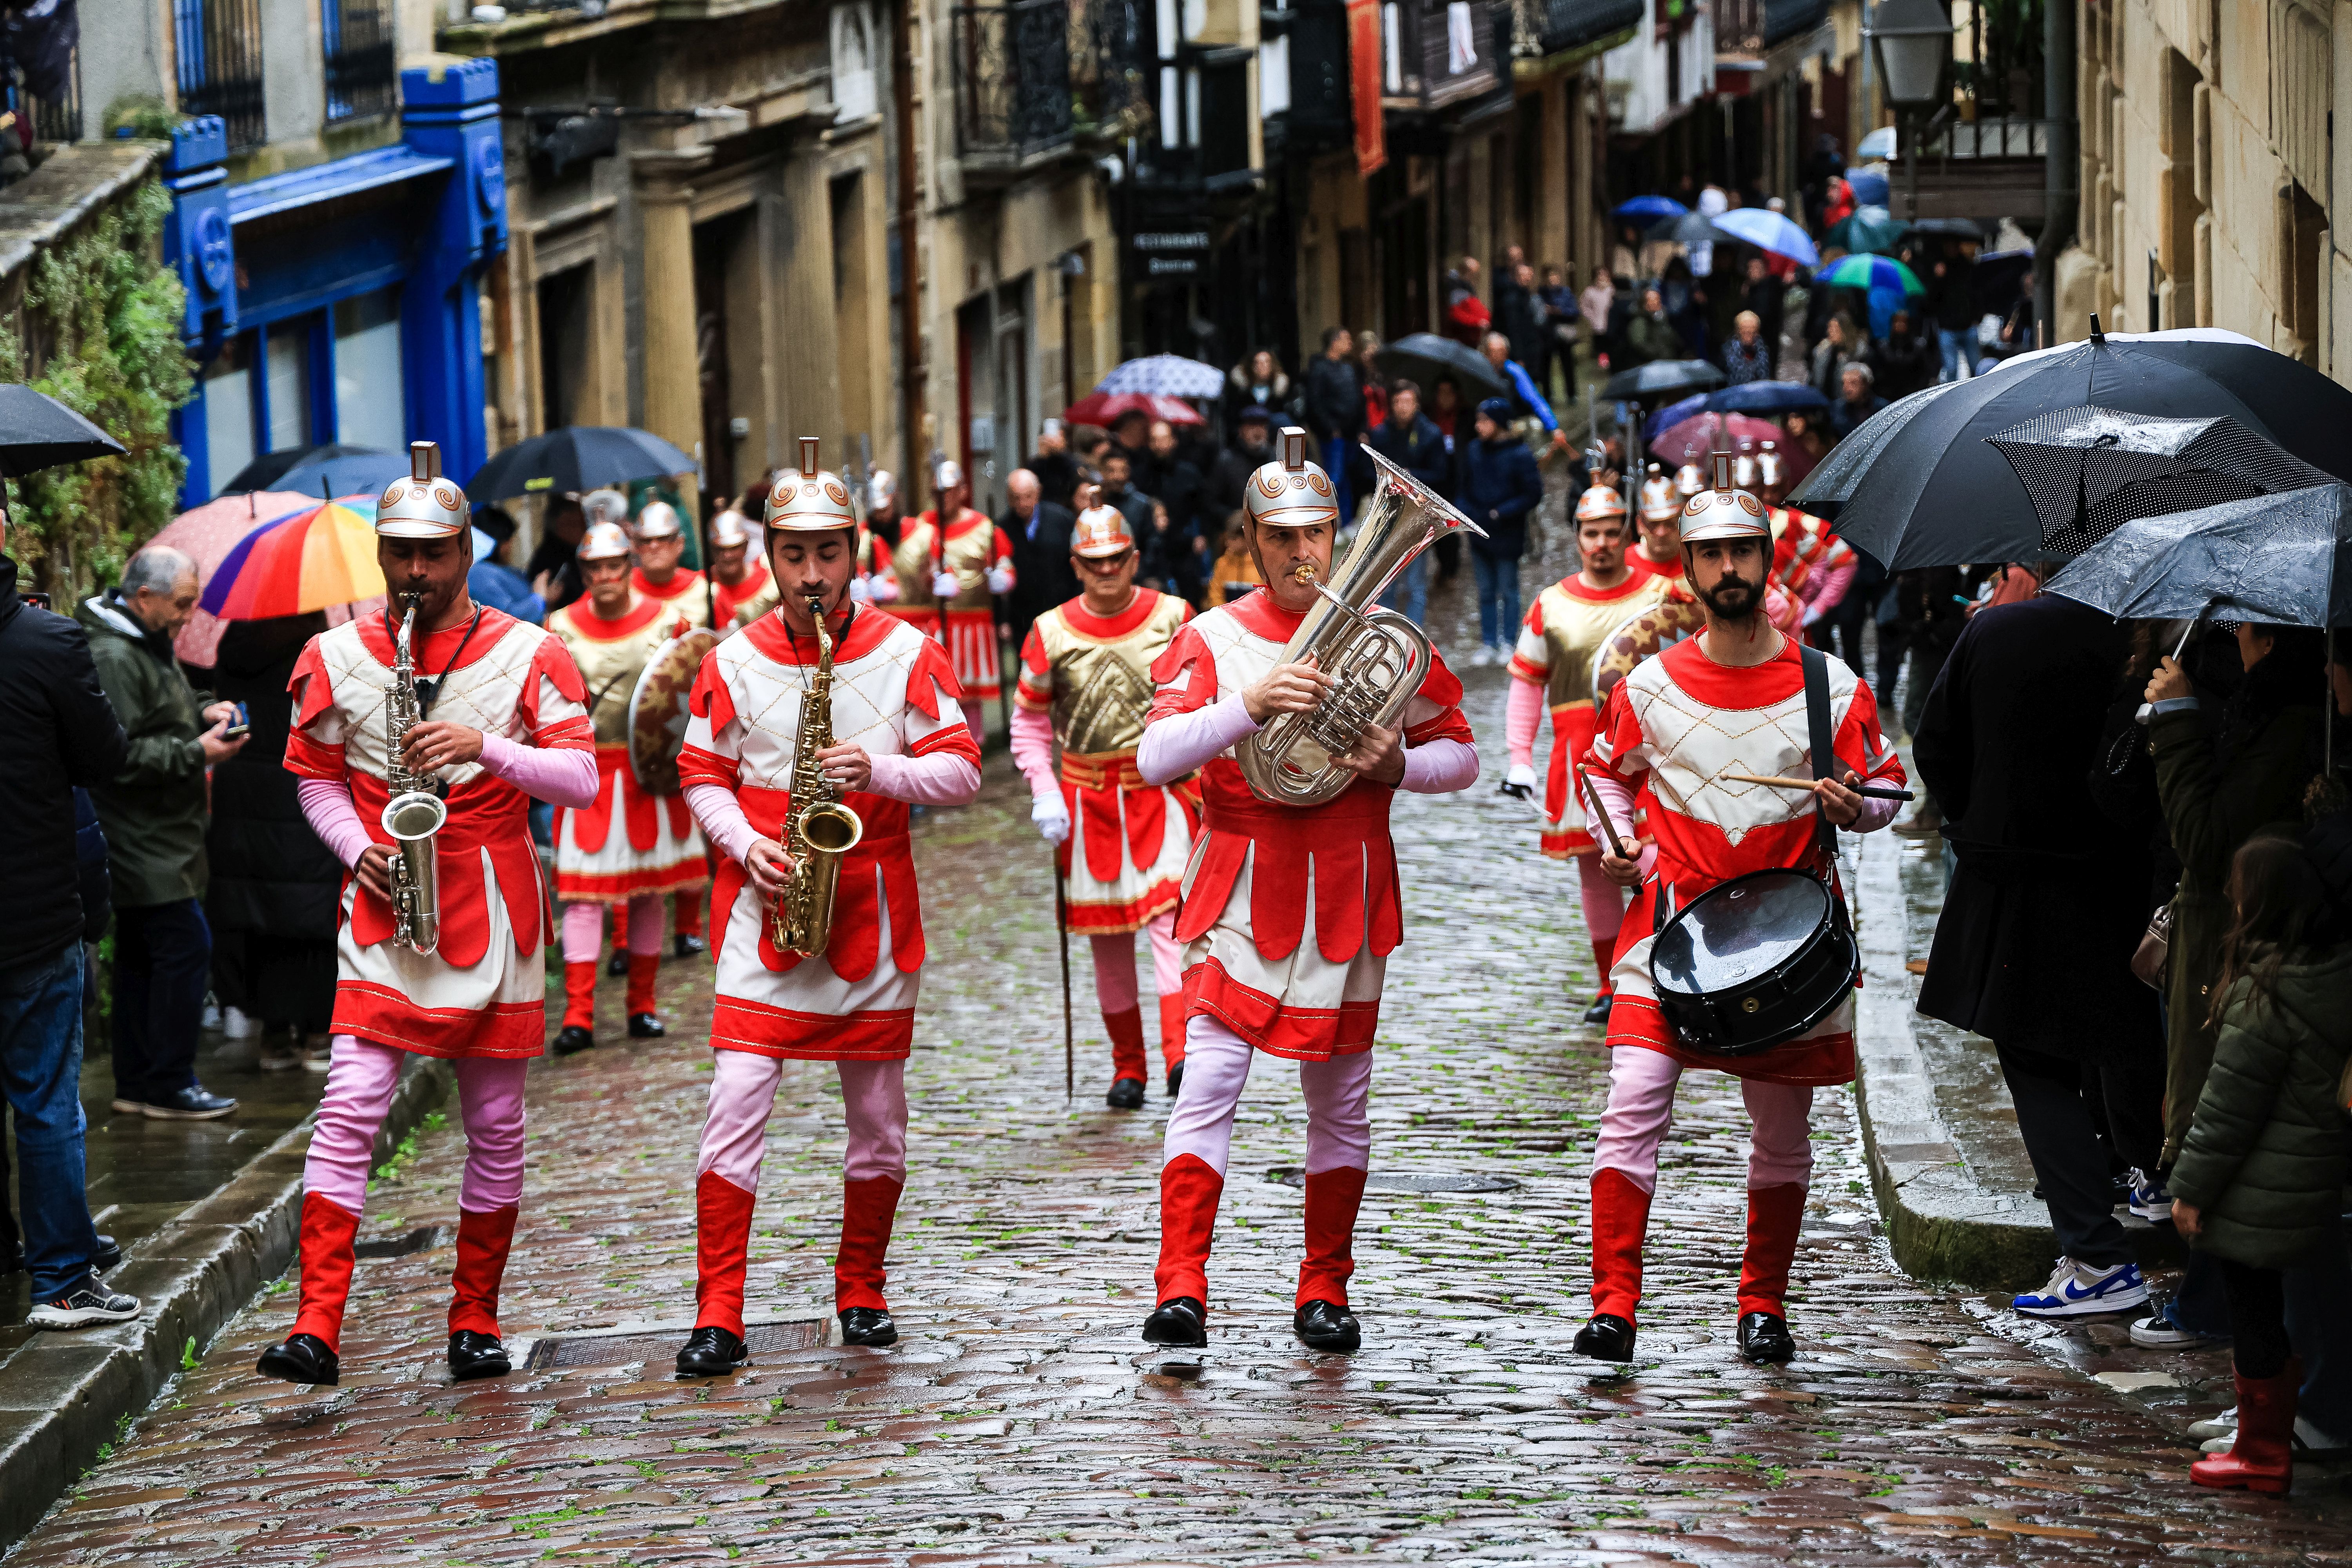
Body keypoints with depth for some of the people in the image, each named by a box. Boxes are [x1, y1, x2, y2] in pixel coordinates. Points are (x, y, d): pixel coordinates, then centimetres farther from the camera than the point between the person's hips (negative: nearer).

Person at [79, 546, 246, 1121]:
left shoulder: (151, 643, 16)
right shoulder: (113, 657, -19)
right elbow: (120, 755, -24)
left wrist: (203, 712, 13)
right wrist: (195, 751, -22)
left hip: (161, 836, 11)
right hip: (143, 846, -11)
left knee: (143, 955, 13)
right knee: (186, 946, -11)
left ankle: (136, 1083, 19)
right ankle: (168, 1085, -5)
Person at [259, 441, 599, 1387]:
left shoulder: (529, 655, -1)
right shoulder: (336, 659, 4)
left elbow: (581, 782, -6)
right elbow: (315, 775, 13)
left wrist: (486, 747, -22)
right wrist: (359, 850, -6)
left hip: (494, 913, 0)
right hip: (384, 912, 0)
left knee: (496, 1125, 7)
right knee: (350, 1109, -13)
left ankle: (476, 1322, 20)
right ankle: (316, 1330, -19)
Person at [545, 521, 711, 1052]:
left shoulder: (666, 621, 2)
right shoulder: (564, 629, 2)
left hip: (650, 769, 1)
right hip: (589, 773, -1)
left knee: (649, 888, 8)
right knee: (583, 890, -9)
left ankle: (642, 1005, 20)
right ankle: (579, 1014, -11)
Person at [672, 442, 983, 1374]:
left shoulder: (906, 654, 0)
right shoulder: (734, 662, 2)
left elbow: (962, 772, -1)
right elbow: (701, 777, 8)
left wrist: (879, 770, -18)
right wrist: (745, 844, -10)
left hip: (872, 908, 1)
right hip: (764, 910, -1)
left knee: (878, 1115, 9)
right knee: (735, 1107, -11)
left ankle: (861, 1295, 25)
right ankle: (718, 1317, -10)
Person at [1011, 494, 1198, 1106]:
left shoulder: (1175, 619, -1)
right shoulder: (1051, 633, 0)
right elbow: (1029, 721, 8)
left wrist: (1213, 789, 1)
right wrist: (1044, 795, -4)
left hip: (1163, 793, -2)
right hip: (1087, 799, 2)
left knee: (1169, 917, -17)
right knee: (1107, 937, 7)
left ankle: (1180, 1055, -25)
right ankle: (1127, 1070, 19)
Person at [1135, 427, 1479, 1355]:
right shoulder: (1211, 640, -1)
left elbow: (1461, 754, 11)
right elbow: (1153, 758, -13)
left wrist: (1397, 765, -11)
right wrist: (1249, 705, -27)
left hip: (1348, 902, 2)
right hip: (1241, 896, -2)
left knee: (1340, 1101, 8)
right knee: (1211, 1080, -14)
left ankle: (1324, 1294, 20)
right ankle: (1181, 1289, -17)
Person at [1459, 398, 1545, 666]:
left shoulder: (1520, 455, -12)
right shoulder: (1473, 452, 5)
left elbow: (1533, 495, -10)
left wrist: (1501, 513, -16)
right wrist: (1465, 514, -1)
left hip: (1508, 536, -5)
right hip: (1480, 534, 5)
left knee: (1508, 591, 4)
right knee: (1486, 592, 11)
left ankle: (1508, 644, 12)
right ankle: (1488, 645, 16)